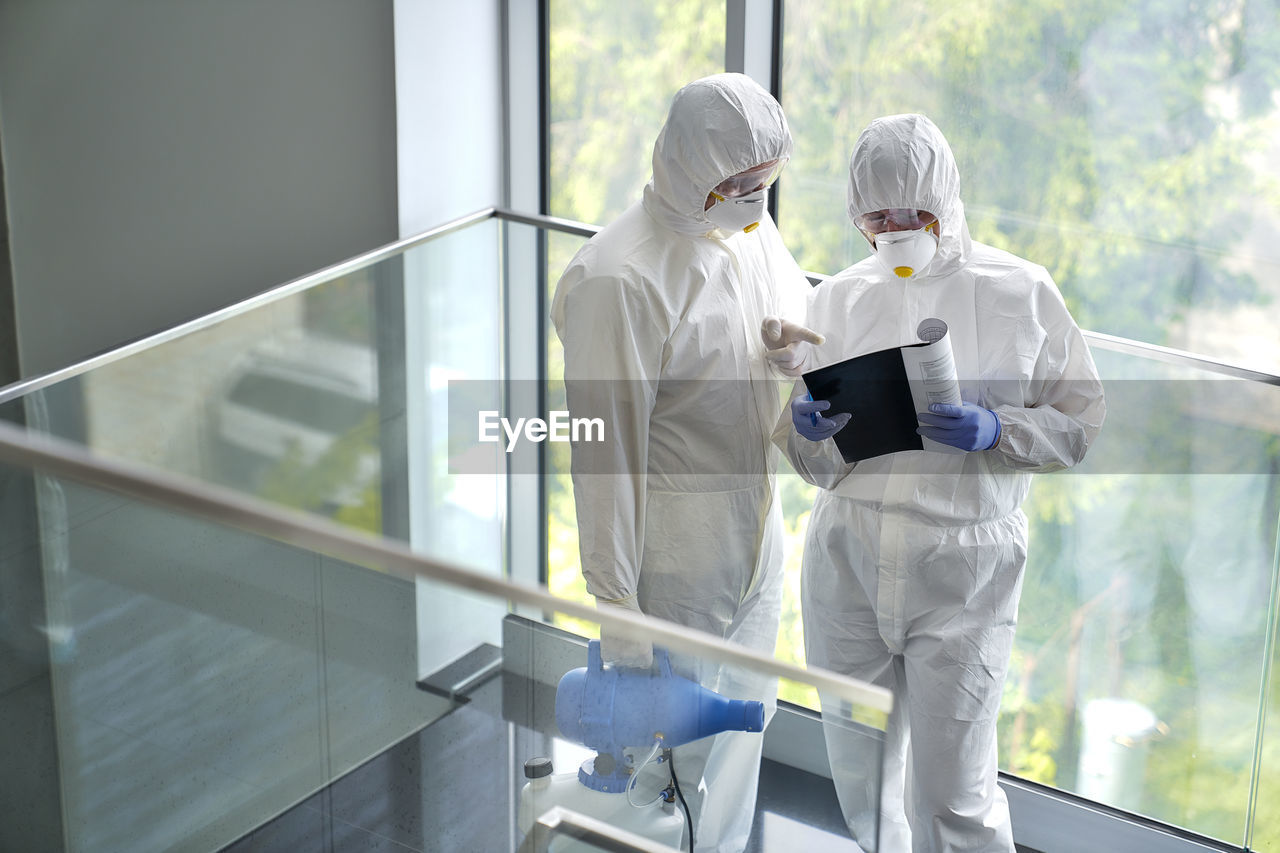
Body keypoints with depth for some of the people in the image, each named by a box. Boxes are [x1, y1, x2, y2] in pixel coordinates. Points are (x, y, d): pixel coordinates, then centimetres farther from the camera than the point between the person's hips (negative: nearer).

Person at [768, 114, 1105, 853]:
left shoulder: (1021, 292, -2)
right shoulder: (839, 299, 7)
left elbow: (1081, 421, 0)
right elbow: (814, 461, 9)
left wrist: (994, 431, -18)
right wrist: (809, 428, -14)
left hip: (961, 571, -3)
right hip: (848, 562, 4)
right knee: (859, 779, 16)